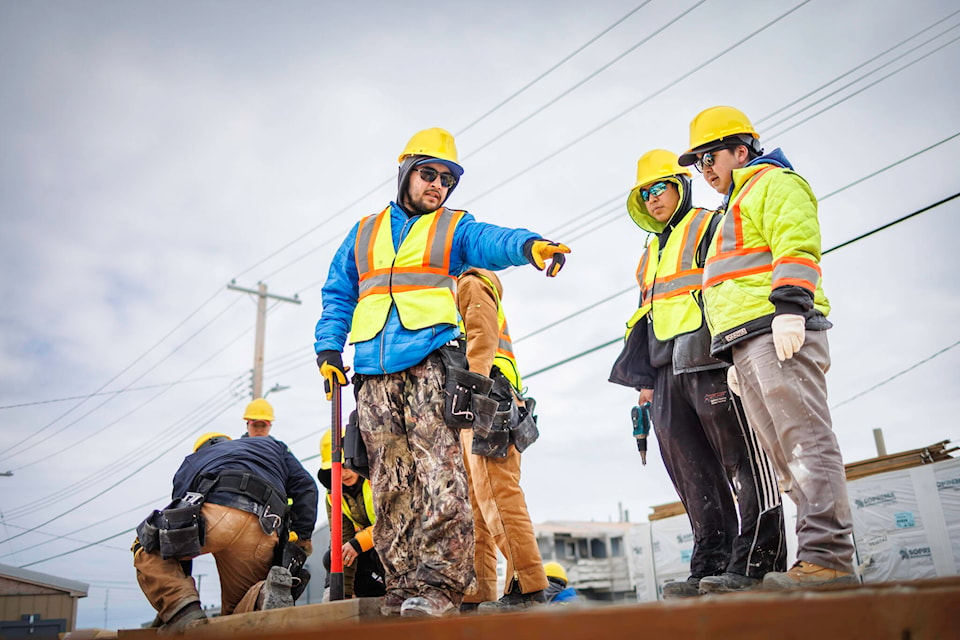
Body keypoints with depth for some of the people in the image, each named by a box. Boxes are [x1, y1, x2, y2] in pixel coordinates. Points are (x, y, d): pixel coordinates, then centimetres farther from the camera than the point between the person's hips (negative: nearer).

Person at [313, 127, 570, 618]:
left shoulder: (455, 229, 15)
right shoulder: (364, 234, 26)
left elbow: (492, 241, -8)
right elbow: (337, 296, 26)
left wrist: (528, 245, -31)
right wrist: (328, 348, 11)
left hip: (434, 361, -3)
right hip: (374, 374, 4)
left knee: (439, 472, -16)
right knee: (392, 481, 0)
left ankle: (439, 583, -18)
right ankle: (402, 585, 4)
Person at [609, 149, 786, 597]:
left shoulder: (710, 226, 7)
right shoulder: (650, 255, 30)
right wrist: (644, 377, 18)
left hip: (712, 360, -8)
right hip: (668, 373, 8)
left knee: (742, 461, -8)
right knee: (694, 475, 4)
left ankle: (756, 562, -6)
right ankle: (710, 567, 7)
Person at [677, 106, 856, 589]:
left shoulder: (774, 183, 6)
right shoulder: (734, 211, 33)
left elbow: (796, 245, -12)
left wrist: (791, 305, -24)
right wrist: (737, 358, 26)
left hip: (779, 333, -10)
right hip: (747, 345, 10)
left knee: (805, 441, -15)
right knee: (785, 454, 3)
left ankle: (827, 557, -17)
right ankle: (824, 559, 4)